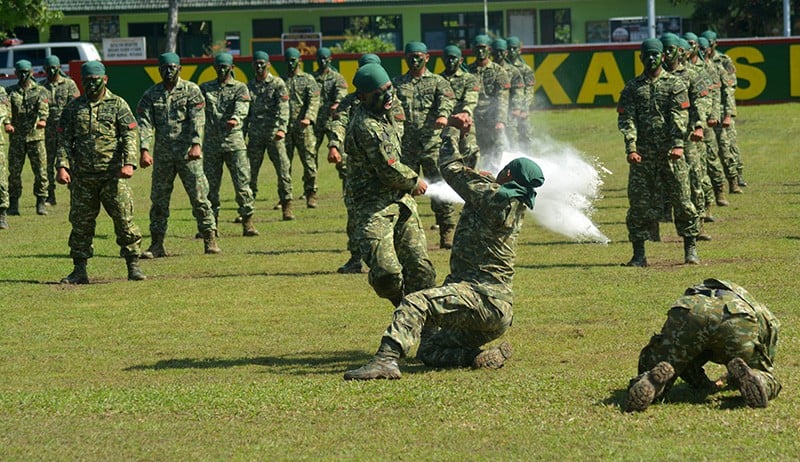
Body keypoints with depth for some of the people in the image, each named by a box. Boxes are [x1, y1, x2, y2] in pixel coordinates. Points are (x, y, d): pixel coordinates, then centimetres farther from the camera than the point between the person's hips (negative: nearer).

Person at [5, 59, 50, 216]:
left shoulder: (40, 91, 6)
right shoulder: (11, 91, 8)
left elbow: (43, 106, -14)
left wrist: (42, 118, -35)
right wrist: (7, 122, -30)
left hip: (36, 136, -1)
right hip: (16, 137, 1)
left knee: (41, 171, -2)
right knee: (14, 171, 2)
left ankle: (41, 202, 8)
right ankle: (13, 204, 11)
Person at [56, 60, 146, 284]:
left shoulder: (118, 105, 4)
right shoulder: (73, 108, 11)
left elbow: (129, 137, -1)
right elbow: (64, 140, 10)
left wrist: (129, 163, -15)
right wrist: (62, 166, -3)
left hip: (112, 175, -2)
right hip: (82, 176, 2)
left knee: (124, 219, -5)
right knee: (81, 223, 4)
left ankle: (133, 266, 2)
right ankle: (79, 270, 10)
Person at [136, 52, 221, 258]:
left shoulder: (191, 90, 1)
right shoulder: (151, 94, 8)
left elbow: (197, 120, -9)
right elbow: (145, 124, -1)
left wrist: (196, 144, -24)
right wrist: (144, 150, -15)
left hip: (188, 154, -3)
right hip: (162, 155, 3)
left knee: (199, 197, -4)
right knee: (158, 200, 5)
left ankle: (210, 240, 1)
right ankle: (157, 244, 11)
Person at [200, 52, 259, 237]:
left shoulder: (240, 88, 6)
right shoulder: (205, 88, 14)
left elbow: (242, 107, -12)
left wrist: (235, 119, -34)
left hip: (234, 141, -2)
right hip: (211, 143, 2)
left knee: (242, 183, -6)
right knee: (210, 185, 5)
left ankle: (247, 222, -3)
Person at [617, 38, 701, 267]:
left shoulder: (675, 84, 6)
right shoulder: (632, 87, 11)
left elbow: (679, 116, -4)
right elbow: (626, 119, 2)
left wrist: (678, 145, -18)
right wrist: (631, 148, -12)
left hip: (670, 153, -2)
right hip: (642, 154, 2)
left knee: (682, 200, -1)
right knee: (639, 203, 0)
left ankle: (691, 250, 6)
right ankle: (639, 254, 6)